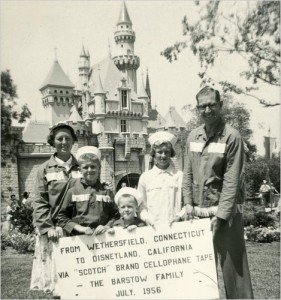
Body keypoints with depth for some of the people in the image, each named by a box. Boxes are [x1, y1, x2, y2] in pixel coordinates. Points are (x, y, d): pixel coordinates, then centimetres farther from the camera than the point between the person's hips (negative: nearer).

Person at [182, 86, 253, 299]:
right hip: (198, 211, 5)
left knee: (232, 265, 0)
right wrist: (188, 203, 1)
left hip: (225, 211, -5)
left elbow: (232, 180, -13)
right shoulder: (193, 136, 8)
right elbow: (188, 173, 11)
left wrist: (221, 214, -16)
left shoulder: (231, 137, -9)